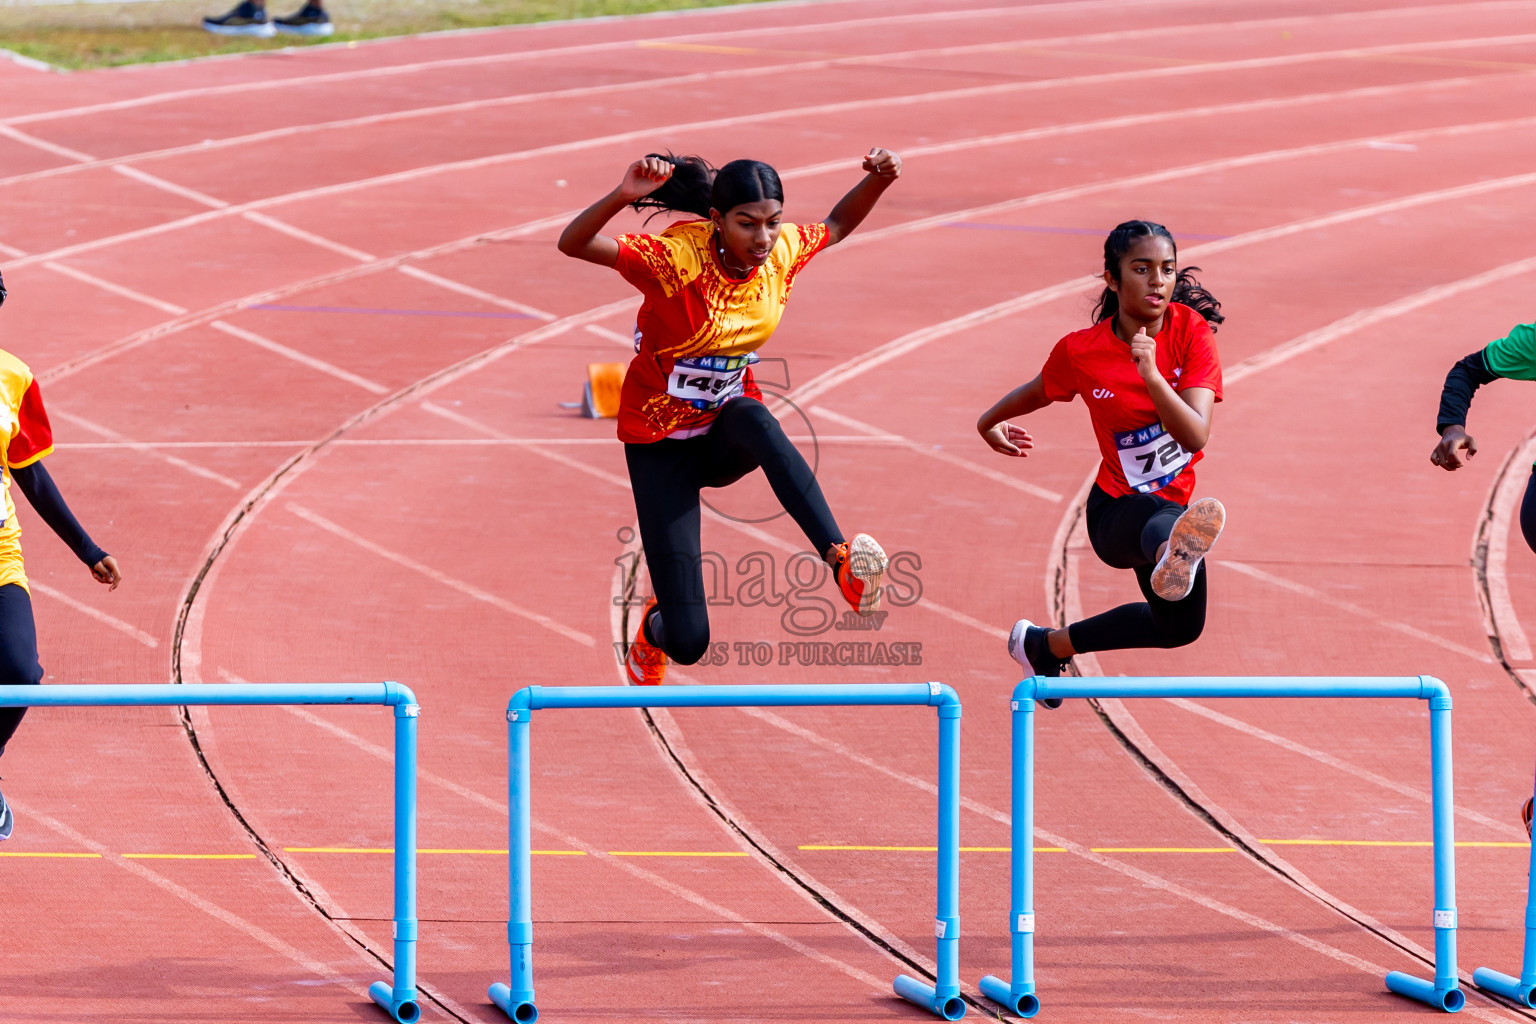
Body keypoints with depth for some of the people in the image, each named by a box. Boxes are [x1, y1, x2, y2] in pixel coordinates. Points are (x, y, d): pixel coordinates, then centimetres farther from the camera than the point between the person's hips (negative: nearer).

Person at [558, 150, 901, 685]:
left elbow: (837, 226, 13)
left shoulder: (782, 251, -10)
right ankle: (654, 631, 31)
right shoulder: (679, 257, -25)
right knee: (688, 641, -9)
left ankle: (841, 559, -46)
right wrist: (623, 197, -53)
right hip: (662, 440, -3)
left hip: (726, 429, 3)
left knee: (754, 420, -40)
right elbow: (573, 244, -36)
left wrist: (877, 181, -7)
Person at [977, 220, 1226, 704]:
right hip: (1117, 509, -5)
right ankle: (1175, 556, -84)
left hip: (1170, 502, 5)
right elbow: (1037, 392, 9)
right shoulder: (1080, 352, -16)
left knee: (1177, 624, 24)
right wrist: (990, 423, 28)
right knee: (1167, 521, -44)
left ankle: (1045, 645, 43)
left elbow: (1195, 436, -25)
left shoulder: (1192, 332, -14)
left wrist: (1152, 375, -39)